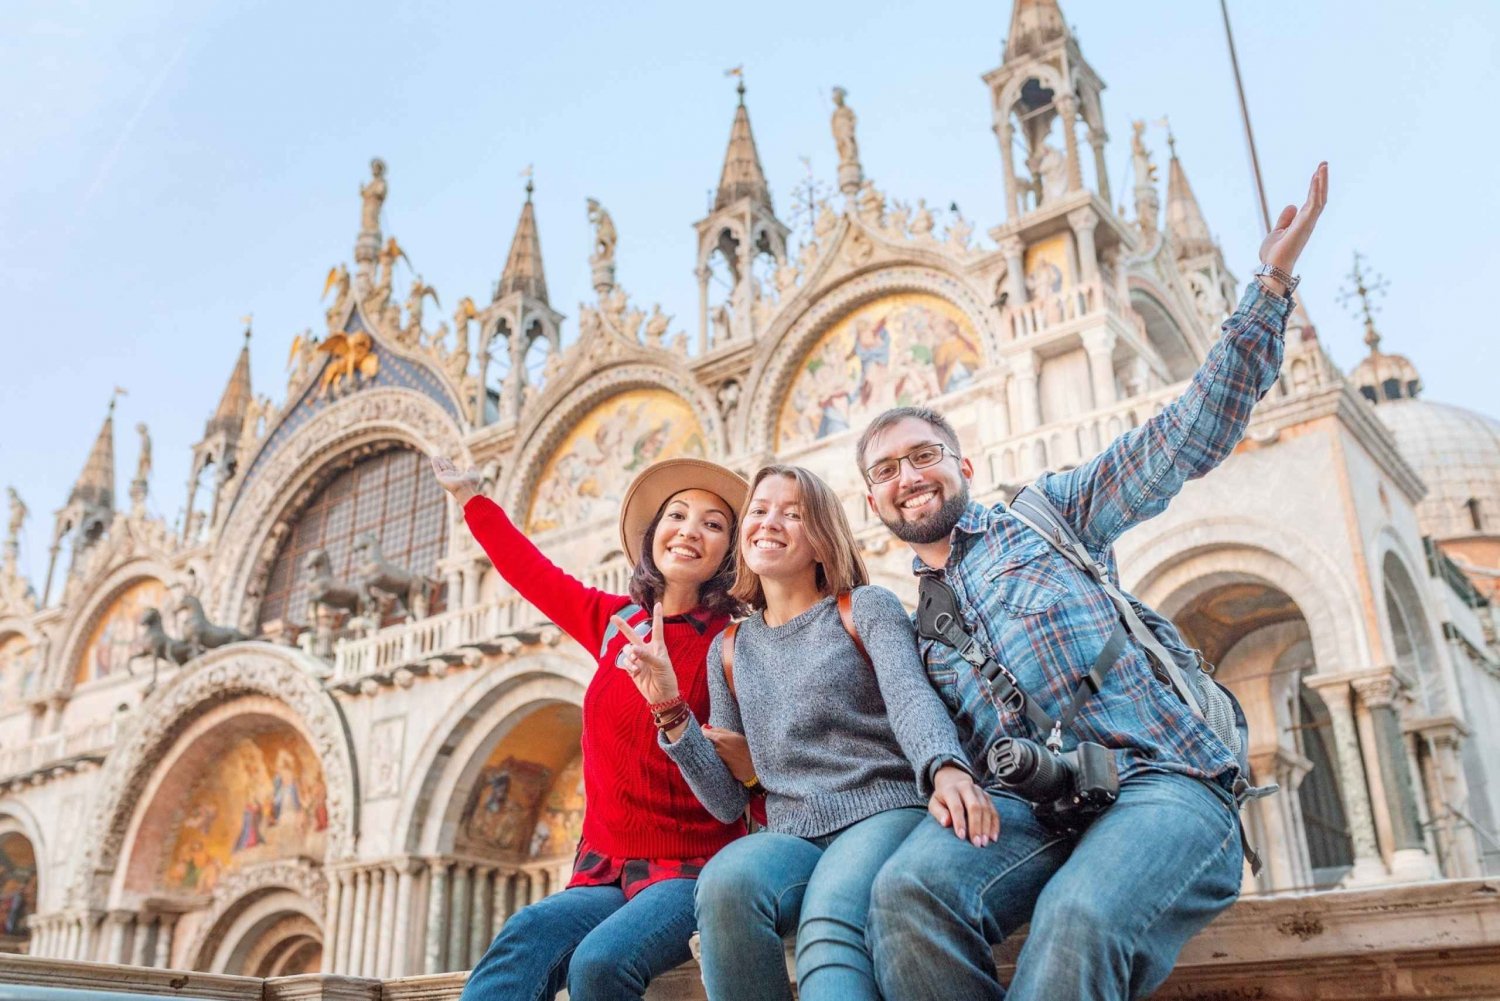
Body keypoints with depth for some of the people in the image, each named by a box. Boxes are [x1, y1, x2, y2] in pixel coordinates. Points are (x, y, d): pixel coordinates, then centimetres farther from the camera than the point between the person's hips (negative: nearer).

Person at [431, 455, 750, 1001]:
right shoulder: (615, 621, 10)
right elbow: (533, 572, 28)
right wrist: (472, 498, 39)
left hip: (689, 873, -4)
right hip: (607, 873, 4)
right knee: (527, 935, -27)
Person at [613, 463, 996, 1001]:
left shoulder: (867, 608, 8)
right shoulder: (729, 650, 18)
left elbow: (910, 698, -13)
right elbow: (728, 801, 13)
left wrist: (946, 769, -36)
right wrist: (670, 709, 0)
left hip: (883, 814, -3)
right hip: (791, 836, 4)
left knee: (827, 931, -37)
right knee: (725, 882, -32)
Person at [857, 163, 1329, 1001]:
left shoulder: (1045, 512, 16)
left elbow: (1192, 437, 8)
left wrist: (1273, 280, 2)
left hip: (1162, 782, -2)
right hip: (1031, 808, 2)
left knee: (1077, 919, -37)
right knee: (909, 885, -33)